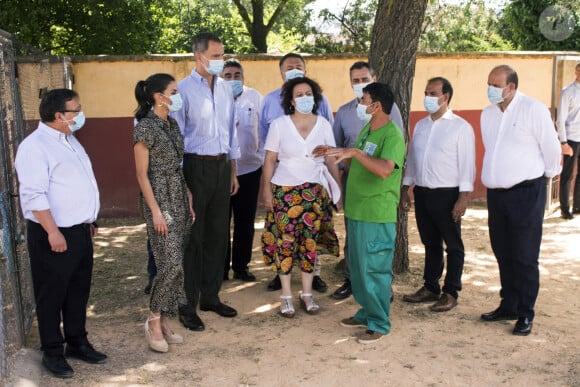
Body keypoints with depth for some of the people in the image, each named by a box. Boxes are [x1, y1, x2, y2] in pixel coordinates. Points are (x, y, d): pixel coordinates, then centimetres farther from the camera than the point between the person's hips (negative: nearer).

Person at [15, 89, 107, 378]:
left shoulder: (69, 140, 13)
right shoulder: (35, 146, -16)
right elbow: (34, 195, -22)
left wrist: (89, 221, 21)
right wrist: (53, 232, -24)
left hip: (80, 230, 9)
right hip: (55, 235, -9)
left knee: (78, 290, 17)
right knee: (52, 295, 5)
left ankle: (77, 343, 32)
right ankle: (52, 352, 18)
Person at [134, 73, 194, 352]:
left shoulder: (172, 124, 12)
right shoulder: (145, 128, -11)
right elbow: (142, 174, -13)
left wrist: (189, 199, 13)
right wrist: (156, 211, -17)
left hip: (180, 197, 8)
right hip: (159, 198, -8)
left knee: (174, 263, 9)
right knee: (171, 262, -11)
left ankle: (165, 321, 18)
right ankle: (153, 321, 6)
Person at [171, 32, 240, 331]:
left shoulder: (225, 88, 10)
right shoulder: (184, 89, -8)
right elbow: (176, 136, -9)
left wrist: (233, 171, 15)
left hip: (222, 165, 6)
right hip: (196, 165, -6)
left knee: (218, 234, 12)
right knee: (193, 237, 0)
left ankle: (210, 296, 26)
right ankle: (187, 306, 12)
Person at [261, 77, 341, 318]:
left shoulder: (323, 124, 3)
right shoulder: (279, 125, -2)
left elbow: (331, 160, 6)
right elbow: (269, 160, -1)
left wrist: (338, 189, 1)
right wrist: (267, 190, -5)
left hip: (314, 191, 2)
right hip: (285, 190, -2)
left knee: (310, 242, 5)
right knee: (286, 242, 0)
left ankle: (307, 293, 18)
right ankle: (286, 295, 12)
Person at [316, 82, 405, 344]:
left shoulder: (393, 135, -17)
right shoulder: (367, 129, 12)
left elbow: (385, 169, -33)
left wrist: (355, 151, -32)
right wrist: (335, 152, 20)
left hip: (377, 216, -9)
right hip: (356, 211, 9)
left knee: (374, 269, 0)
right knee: (358, 267, 17)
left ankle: (379, 323, 13)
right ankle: (367, 313, 32)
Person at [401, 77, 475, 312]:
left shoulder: (460, 127, -6)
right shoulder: (420, 126, 12)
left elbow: (467, 164, -10)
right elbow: (411, 159, 16)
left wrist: (463, 197, -15)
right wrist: (405, 190, 13)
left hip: (447, 195, -6)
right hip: (422, 193, 6)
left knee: (453, 245, 5)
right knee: (430, 243, 15)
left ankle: (450, 293, 13)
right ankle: (430, 288, 26)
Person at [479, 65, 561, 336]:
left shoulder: (534, 110, -10)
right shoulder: (488, 113, 10)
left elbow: (551, 148, -3)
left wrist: (548, 173, 10)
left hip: (526, 192, -6)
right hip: (496, 192, 6)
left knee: (524, 258, 0)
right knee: (503, 255, 14)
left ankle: (525, 314, 11)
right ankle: (508, 306, 27)